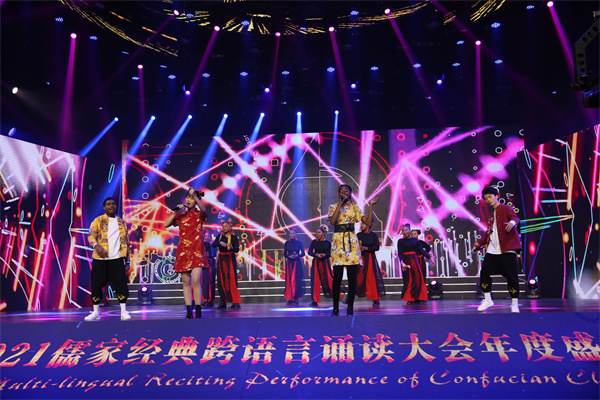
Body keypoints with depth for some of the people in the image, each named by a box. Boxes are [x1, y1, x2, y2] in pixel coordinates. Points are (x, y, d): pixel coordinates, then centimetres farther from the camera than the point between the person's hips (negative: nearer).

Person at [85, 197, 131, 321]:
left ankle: (124, 312, -1)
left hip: (117, 259, 1)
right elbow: (91, 235, -4)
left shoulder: (122, 223, 16)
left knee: (121, 284, -8)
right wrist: (96, 245, -26)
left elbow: (126, 242, 17)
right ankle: (96, 312, 14)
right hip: (100, 259, -1)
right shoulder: (98, 221, 8)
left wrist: (127, 260, 12)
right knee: (96, 284, 1)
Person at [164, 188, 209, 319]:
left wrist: (196, 196, -34)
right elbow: (166, 224, 4)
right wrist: (176, 212, -4)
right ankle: (189, 312, 7)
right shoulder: (181, 215, 14)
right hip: (183, 250, 4)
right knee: (186, 282, 3)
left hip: (197, 250, -3)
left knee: (196, 280, -14)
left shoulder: (199, 213, 5)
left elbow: (203, 209, -21)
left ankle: (198, 312, -7)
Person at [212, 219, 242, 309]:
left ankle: (236, 303, -11)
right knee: (221, 280, 2)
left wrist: (232, 248, -34)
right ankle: (223, 302, 6)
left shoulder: (234, 237, -1)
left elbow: (237, 249, -12)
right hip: (221, 259, 4)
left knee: (231, 280, -11)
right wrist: (220, 243, -26)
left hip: (230, 259, -4)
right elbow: (213, 244, -6)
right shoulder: (219, 237, 10)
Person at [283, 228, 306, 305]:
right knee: (289, 280, -2)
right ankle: (290, 298, 2)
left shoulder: (299, 242, 1)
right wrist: (289, 256, -12)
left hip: (297, 262, -1)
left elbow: (303, 253, 2)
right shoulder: (287, 243, 5)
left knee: (297, 280, -5)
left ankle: (296, 298, 0)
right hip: (289, 262, 2)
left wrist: (297, 255, -16)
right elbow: (284, 254, 7)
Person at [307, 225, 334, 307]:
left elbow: (330, 254, 2)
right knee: (315, 280, -2)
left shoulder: (328, 242, 1)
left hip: (325, 262, -1)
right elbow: (309, 252, 2)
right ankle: (315, 301, 3)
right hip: (316, 262, 1)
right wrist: (316, 254, -15)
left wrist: (324, 255, -18)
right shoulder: (314, 242, 4)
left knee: (328, 278, -11)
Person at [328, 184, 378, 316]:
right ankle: (335, 308, 4)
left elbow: (369, 222, 2)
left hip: (351, 241, 1)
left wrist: (371, 205, 0)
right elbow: (332, 221, -12)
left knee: (352, 277, -1)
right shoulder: (333, 206, 9)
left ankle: (350, 308, 6)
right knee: (337, 277, -5)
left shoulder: (355, 207, 12)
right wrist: (340, 203, -10)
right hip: (338, 240, -1)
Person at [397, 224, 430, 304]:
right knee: (409, 279, -6)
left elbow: (421, 250, 6)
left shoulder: (415, 240, 7)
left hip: (414, 260, 3)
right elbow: (400, 253, -7)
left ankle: (418, 298, 6)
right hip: (406, 260, -3)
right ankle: (409, 299, -2)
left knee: (418, 278, 0)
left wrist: (430, 257, -3)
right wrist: (402, 262, -23)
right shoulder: (400, 241, 1)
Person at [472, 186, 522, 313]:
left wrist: (512, 222, -40)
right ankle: (487, 300, 14)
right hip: (492, 250, 7)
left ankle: (514, 304, 6)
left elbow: (515, 217, -17)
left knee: (511, 275, -7)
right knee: (484, 272, -1)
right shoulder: (491, 216, 24)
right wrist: (478, 244, 26)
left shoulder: (506, 209, 4)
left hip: (506, 249, -6)